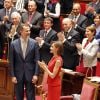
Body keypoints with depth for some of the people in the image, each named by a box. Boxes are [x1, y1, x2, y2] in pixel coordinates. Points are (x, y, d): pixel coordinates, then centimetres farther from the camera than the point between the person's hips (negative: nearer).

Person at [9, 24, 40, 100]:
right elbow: (11, 62, 0)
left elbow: (37, 60, -2)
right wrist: (13, 76, -4)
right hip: (18, 74, 1)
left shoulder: (34, 43, -3)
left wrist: (36, 74, -9)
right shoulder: (14, 44, -2)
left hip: (30, 74, -1)